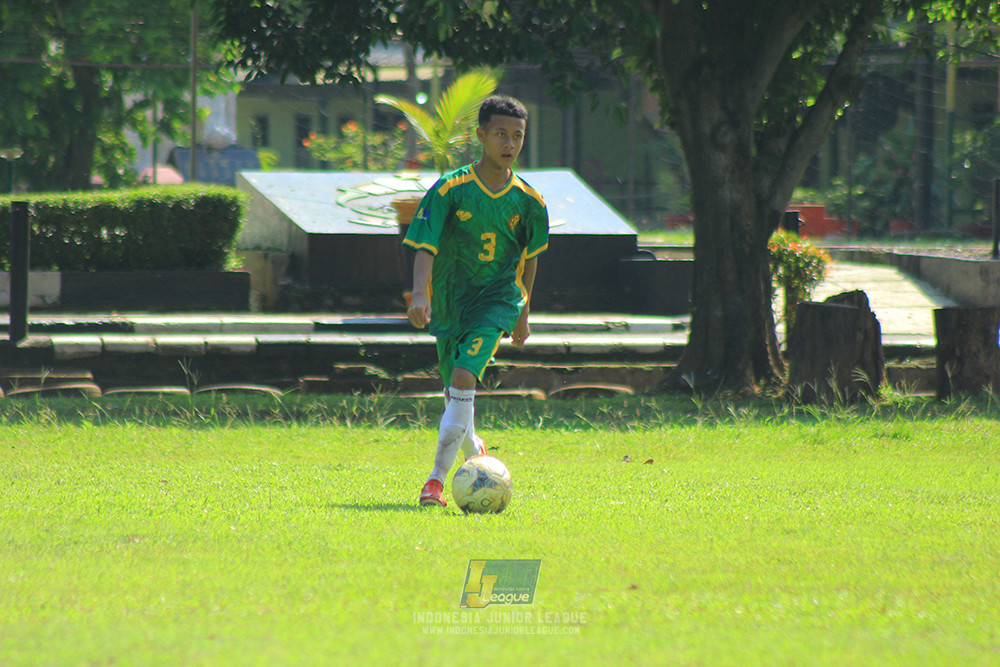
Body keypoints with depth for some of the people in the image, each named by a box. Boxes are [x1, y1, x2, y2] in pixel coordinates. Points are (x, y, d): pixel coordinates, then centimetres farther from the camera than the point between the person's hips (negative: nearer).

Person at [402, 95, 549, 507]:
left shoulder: (528, 202, -2)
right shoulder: (450, 189, -9)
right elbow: (425, 247, -14)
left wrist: (523, 314, 20)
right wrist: (419, 295, -30)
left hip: (496, 302, -1)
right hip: (449, 300, 1)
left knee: (463, 379, -21)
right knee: (455, 391, 11)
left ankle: (437, 479, -20)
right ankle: (473, 451, 44)